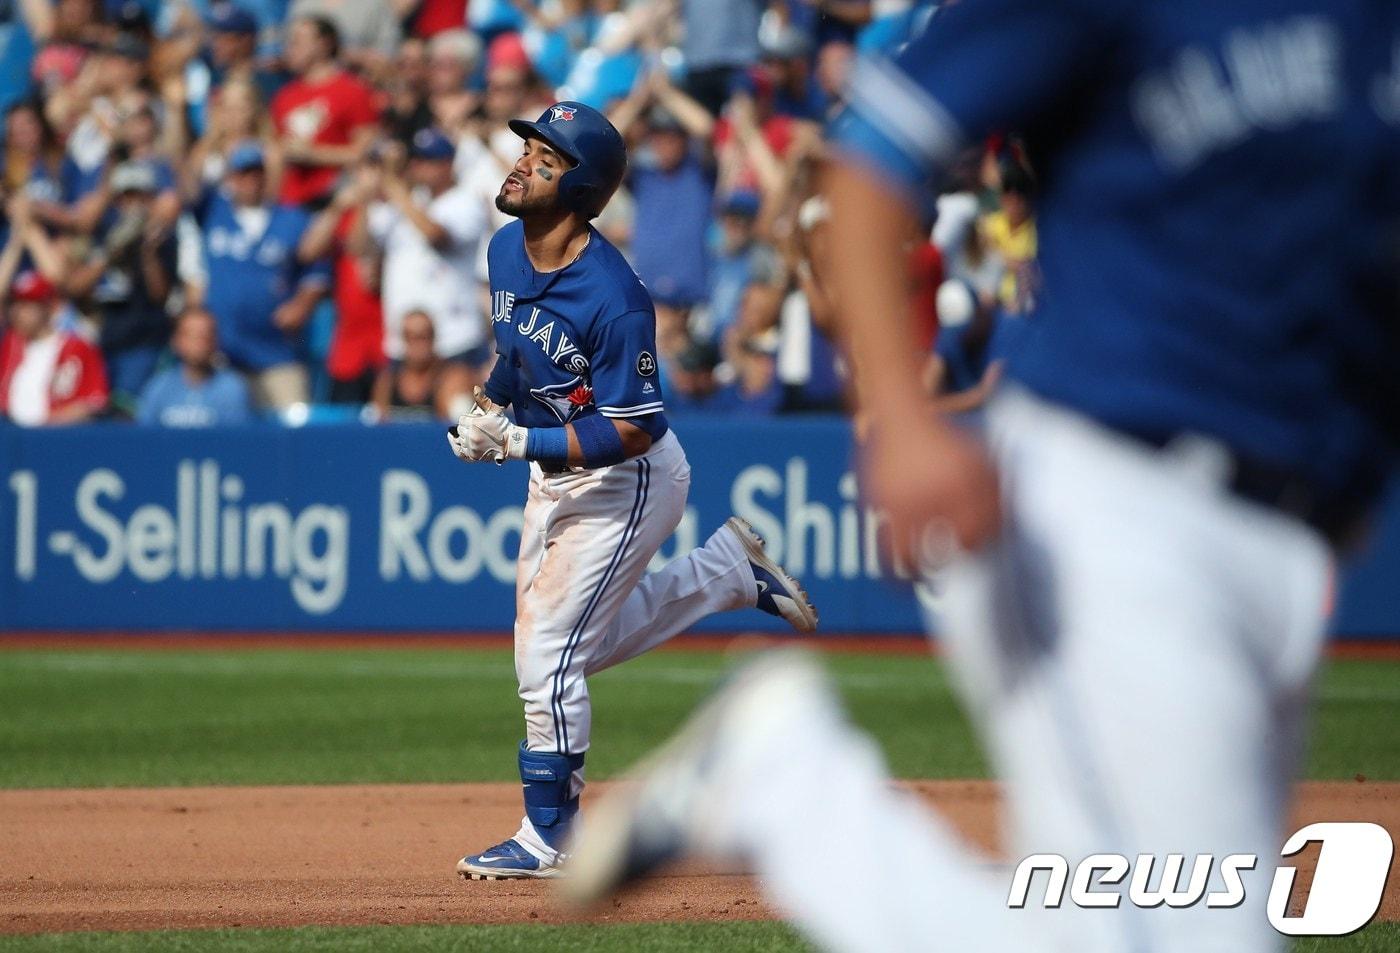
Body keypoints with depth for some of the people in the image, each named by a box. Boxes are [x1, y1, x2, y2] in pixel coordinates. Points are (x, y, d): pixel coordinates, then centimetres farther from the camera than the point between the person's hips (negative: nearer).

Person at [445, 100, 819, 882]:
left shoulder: (614, 300, -30)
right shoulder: (507, 250, -5)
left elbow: (632, 431, -26)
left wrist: (521, 443, -32)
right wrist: (488, 407, 3)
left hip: (630, 480, -9)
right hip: (556, 472, 9)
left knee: (549, 653, -9)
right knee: (580, 646, 20)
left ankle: (548, 840, 5)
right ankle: (730, 568, 35)